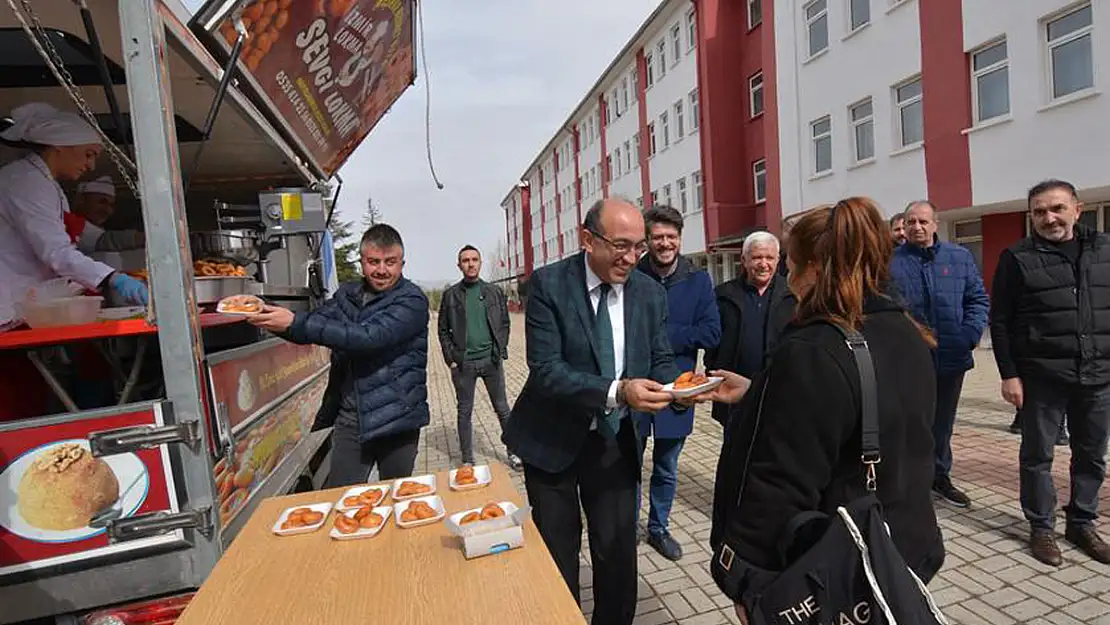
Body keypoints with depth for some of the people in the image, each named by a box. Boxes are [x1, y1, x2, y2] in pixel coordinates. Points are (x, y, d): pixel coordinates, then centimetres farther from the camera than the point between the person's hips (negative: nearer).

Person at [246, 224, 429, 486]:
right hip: (350, 417, 4)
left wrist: (295, 323, -29)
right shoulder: (347, 295, 9)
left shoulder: (412, 300, -13)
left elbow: (369, 337, -26)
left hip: (396, 418, -4)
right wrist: (272, 317, -20)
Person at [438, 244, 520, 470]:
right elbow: (443, 330, 4)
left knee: (502, 408, 9)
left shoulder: (494, 292, 4)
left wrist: (500, 350, -2)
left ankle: (513, 451, 23)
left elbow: (504, 323, 7)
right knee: (464, 412, 9)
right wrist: (451, 358, -4)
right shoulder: (451, 295, 2)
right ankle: (467, 459, 22)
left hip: (491, 360, 1)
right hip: (463, 363, 0)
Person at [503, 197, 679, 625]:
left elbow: (660, 359, 2)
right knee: (556, 553, 15)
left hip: (614, 438, 3)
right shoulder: (548, 284, -17)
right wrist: (618, 392, -35)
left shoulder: (650, 292, -4)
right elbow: (545, 369, -23)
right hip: (552, 438, -2)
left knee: (618, 549, 12)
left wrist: (677, 385, -22)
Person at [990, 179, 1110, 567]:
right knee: (1037, 455, 6)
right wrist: (1009, 374, -10)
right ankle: (1042, 528, 20)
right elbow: (1000, 322, -6)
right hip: (1041, 376, -4)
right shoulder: (1017, 258, -5)